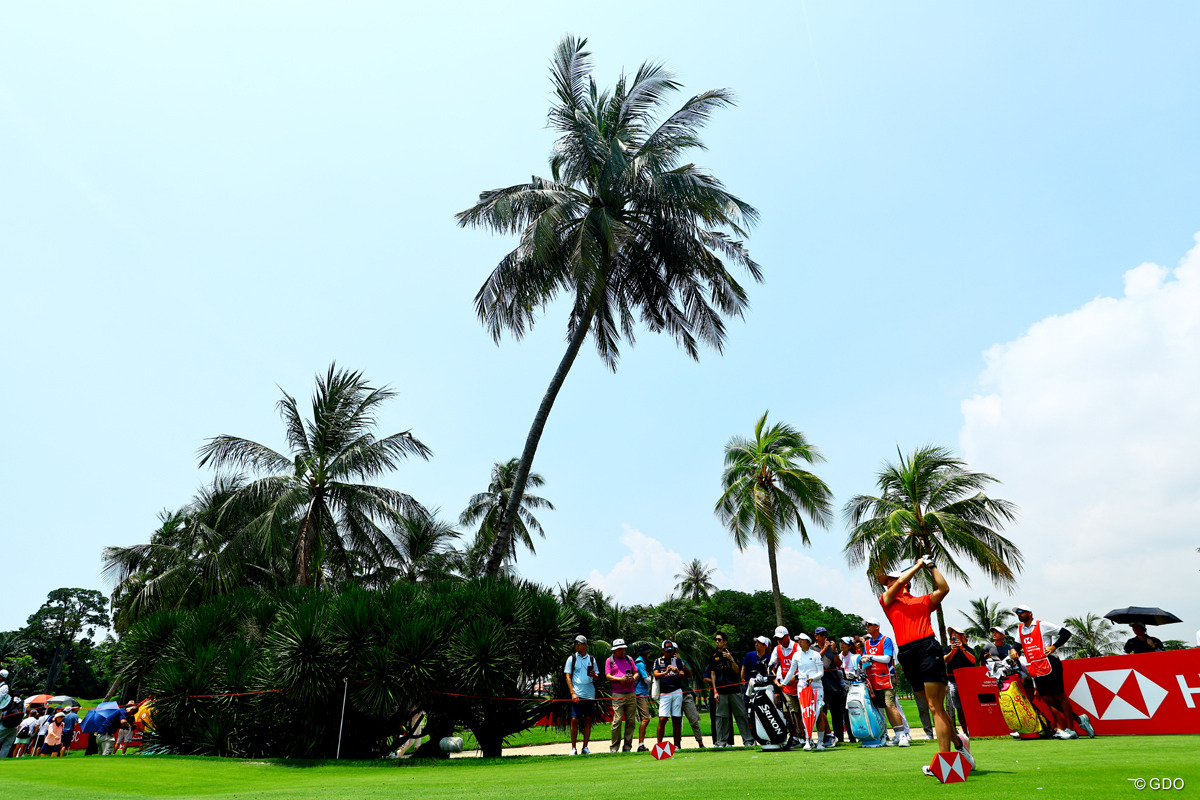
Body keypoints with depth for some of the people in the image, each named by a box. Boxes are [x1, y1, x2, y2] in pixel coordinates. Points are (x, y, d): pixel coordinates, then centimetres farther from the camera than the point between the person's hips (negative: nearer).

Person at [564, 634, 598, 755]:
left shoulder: (591, 659, 10)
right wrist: (572, 693, -10)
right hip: (577, 694, -2)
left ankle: (585, 747, 14)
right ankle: (574, 748, 5)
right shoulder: (572, 658, 3)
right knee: (574, 720, -5)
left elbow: (597, 675, 15)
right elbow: (568, 677, 0)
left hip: (590, 694, 2)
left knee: (588, 720, 4)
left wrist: (595, 675, -10)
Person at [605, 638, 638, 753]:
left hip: (631, 693, 4)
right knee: (617, 720, -9)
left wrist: (633, 678, -5)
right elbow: (608, 676, -1)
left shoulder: (629, 659, 18)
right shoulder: (610, 660, 8)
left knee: (631, 721, 3)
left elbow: (636, 673, 18)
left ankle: (628, 746, 12)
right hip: (617, 694, -3)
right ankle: (614, 747, 1)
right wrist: (621, 679, -14)